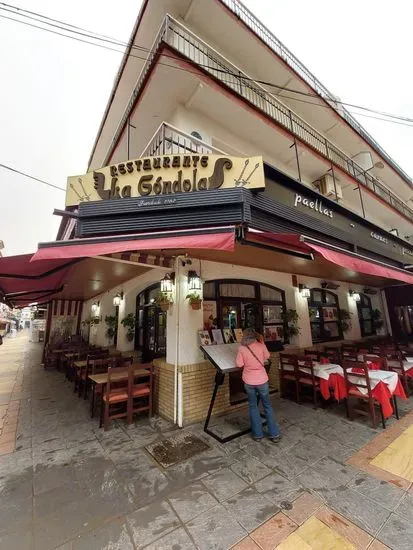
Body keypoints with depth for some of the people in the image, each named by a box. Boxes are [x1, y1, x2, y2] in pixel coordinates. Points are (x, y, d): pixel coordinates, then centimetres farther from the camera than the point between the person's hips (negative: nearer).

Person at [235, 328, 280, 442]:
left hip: (249, 382, 0)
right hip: (262, 380, 1)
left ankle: (258, 434, 25)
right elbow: (267, 357, 8)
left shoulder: (242, 348, -12)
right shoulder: (261, 345, -10)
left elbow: (239, 364, -8)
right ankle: (274, 434, 25)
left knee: (253, 407, 17)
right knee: (267, 406, 18)